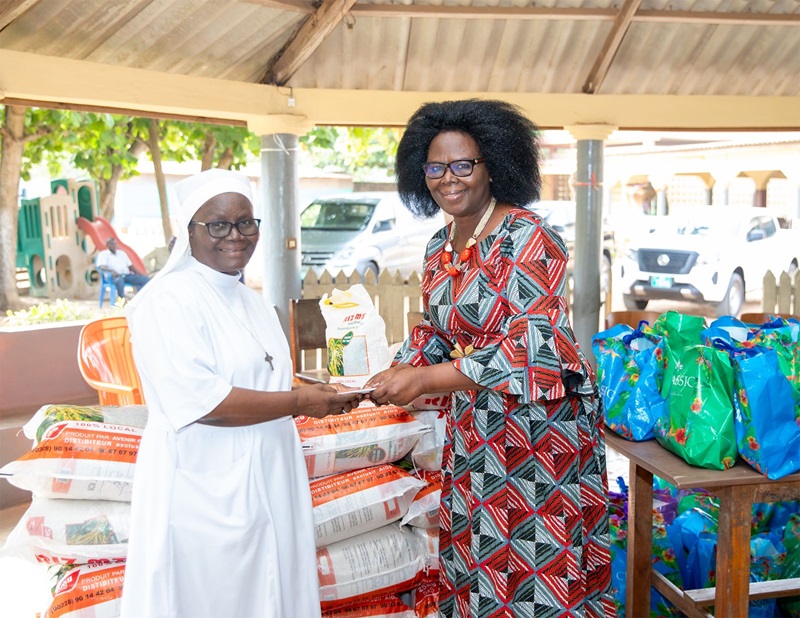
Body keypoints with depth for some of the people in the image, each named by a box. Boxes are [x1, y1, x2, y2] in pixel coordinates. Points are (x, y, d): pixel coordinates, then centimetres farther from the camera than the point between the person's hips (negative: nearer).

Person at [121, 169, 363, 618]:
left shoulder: (255, 303, 14)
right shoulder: (167, 300, -12)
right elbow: (198, 401, -22)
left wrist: (320, 399, 6)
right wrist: (297, 402, -17)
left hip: (267, 487, 8)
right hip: (205, 493, -7)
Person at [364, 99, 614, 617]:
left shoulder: (528, 239, -19)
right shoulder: (439, 247, 6)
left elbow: (531, 350, -27)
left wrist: (425, 380, -28)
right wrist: (400, 371, -5)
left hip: (540, 421, -7)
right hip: (473, 425, 7)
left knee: (538, 566, 4)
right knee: (475, 556, 16)